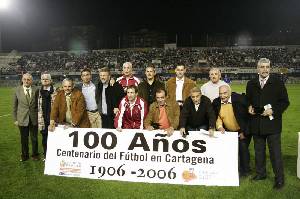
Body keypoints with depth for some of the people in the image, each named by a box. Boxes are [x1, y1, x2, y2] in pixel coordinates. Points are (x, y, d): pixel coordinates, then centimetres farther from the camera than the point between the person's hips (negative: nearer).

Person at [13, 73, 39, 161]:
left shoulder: (36, 90, -5)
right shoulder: (17, 90, -3)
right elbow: (15, 106, 2)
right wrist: (15, 119, 1)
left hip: (34, 118, 0)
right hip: (22, 119, 0)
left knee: (34, 138, 12)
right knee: (24, 139, 13)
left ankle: (35, 154, 30)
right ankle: (24, 155, 31)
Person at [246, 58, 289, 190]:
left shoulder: (277, 83, -2)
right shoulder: (251, 84, 8)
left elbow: (285, 102, -2)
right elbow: (248, 100, 17)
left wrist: (273, 111, -16)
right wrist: (249, 107, -3)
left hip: (272, 123, -3)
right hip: (256, 124, 4)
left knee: (275, 152, 3)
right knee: (259, 150, 15)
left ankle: (279, 179, 15)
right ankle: (260, 173, 31)